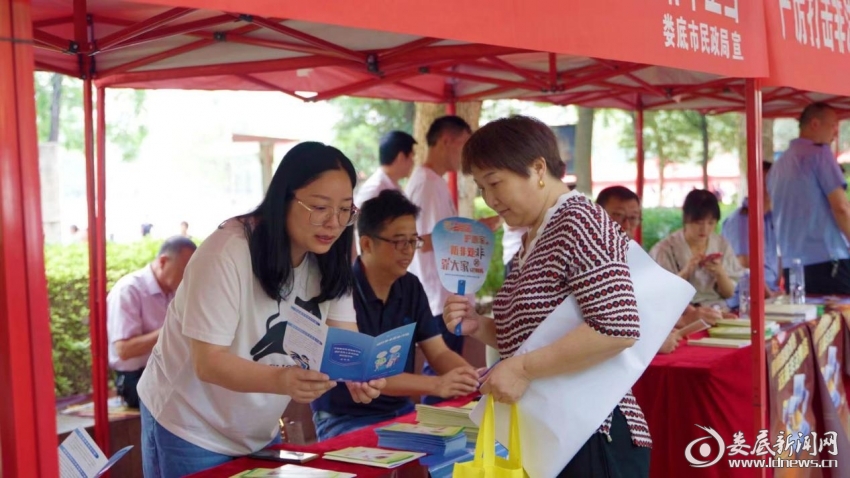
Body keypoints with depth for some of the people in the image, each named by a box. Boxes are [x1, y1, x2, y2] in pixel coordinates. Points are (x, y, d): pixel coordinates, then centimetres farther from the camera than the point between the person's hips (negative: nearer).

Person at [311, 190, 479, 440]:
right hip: (346, 421, -7)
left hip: (401, 412, 7)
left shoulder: (411, 287, 4)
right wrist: (436, 385, -34)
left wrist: (472, 376, -20)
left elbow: (439, 353, 3)